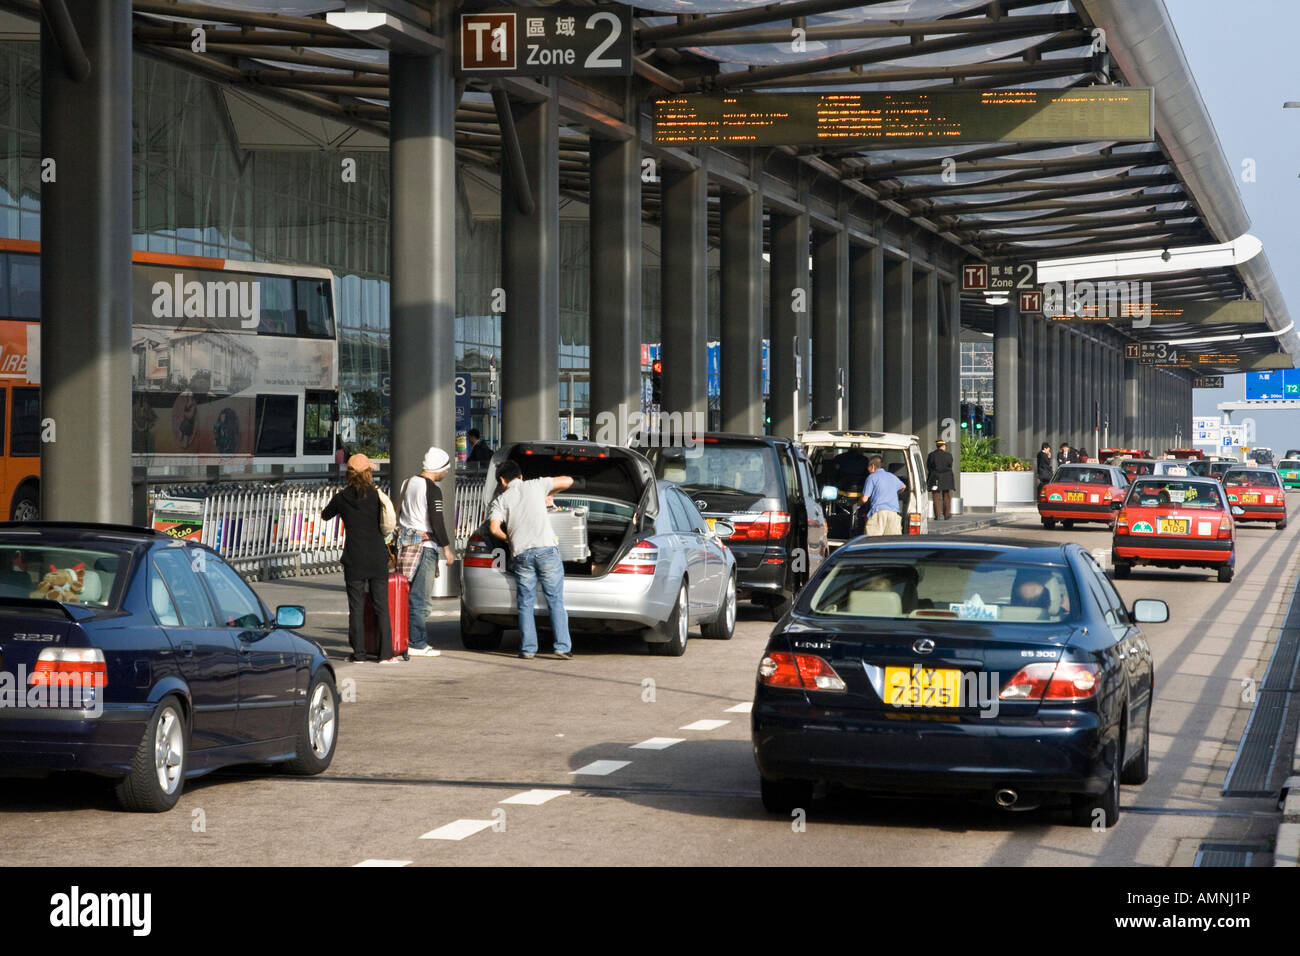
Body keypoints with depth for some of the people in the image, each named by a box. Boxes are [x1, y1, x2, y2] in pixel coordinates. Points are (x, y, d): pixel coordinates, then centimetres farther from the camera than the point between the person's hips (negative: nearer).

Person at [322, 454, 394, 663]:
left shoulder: (342, 498, -1)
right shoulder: (376, 495, -4)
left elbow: (326, 515, 18)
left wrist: (323, 510, 39)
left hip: (354, 559, 0)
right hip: (377, 557, 0)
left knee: (356, 606, 6)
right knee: (381, 606, 4)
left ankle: (358, 652, 5)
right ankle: (385, 653, 1)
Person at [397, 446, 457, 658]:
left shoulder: (407, 483, 13)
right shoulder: (432, 490, -13)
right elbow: (436, 522, -15)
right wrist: (447, 547, -8)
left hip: (404, 542, 8)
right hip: (424, 545, -8)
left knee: (408, 595, 9)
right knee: (419, 598, -5)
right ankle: (417, 644, -4)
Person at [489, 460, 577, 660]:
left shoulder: (500, 500, 11)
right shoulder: (536, 486, 12)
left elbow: (494, 528, -3)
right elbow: (568, 481, 18)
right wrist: (548, 496, 31)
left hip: (522, 553, 0)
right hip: (546, 549, 0)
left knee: (525, 603, 9)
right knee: (555, 600, 2)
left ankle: (528, 649, 4)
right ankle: (563, 647, -4)